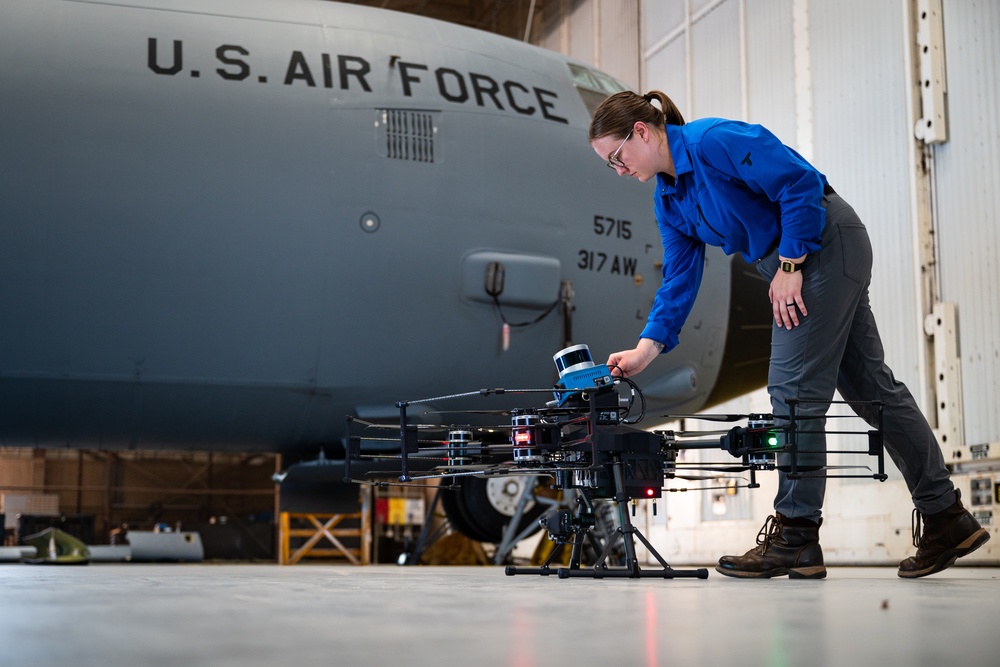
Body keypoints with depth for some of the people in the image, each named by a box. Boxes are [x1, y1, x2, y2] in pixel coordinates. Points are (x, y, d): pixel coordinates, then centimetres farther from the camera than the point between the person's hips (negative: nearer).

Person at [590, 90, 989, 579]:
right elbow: (679, 281, 8)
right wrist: (645, 349, -2)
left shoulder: (714, 140, -18)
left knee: (794, 388, -10)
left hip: (825, 242, -10)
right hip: (788, 263, 10)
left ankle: (795, 537, -2)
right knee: (870, 387, 10)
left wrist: (789, 264, -18)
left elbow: (801, 182, -20)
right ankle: (947, 520, 18)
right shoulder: (669, 201, 9)